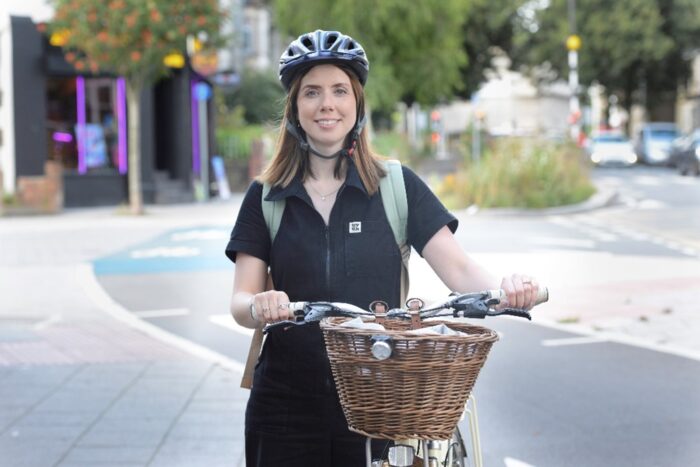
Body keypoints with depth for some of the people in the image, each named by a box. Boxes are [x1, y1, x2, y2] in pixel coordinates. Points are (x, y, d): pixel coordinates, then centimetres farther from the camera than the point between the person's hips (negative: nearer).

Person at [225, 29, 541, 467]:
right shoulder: (266, 197, 4)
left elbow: (457, 267, -5)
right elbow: (241, 299, -3)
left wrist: (507, 288, -26)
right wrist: (258, 307, -26)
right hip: (287, 409, 1)